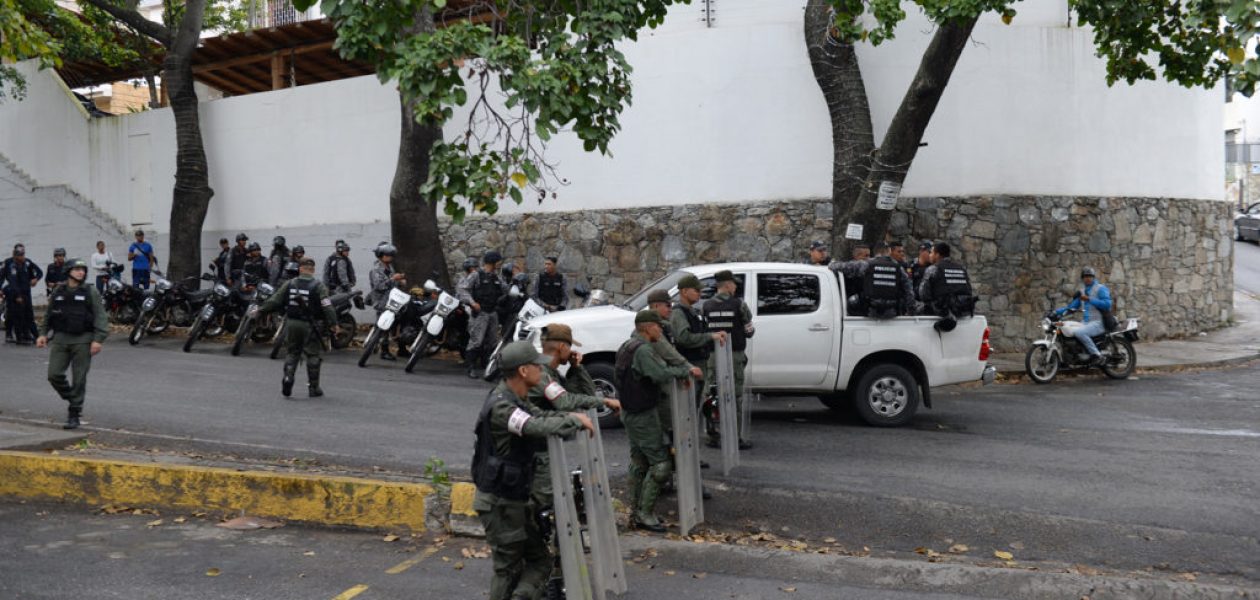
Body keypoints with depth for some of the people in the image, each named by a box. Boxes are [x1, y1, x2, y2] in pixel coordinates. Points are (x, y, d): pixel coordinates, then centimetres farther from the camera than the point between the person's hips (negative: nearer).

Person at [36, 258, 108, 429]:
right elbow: (48, 314, 19)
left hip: (83, 340, -3)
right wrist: (43, 333, 11)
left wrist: (98, 339, -14)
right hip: (61, 338, 3)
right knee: (54, 375, -4)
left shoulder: (91, 292, -2)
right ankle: (72, 399, 22)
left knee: (79, 379, -1)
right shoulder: (58, 291, 9)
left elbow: (100, 317, -6)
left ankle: (74, 414, 7)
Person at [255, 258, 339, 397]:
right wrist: (334, 323, -12)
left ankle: (288, 377, -1)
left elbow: (274, 301, 5)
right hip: (309, 325, -3)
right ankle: (313, 388, 10)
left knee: (292, 353, 18)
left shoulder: (289, 284, 3)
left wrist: (260, 311, 17)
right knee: (313, 355, 6)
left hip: (292, 323, 3)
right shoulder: (318, 286, -7)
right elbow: (327, 307, -15)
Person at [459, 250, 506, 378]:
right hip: (479, 312, -7)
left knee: (492, 341, 11)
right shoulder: (476, 275, -7)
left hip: (493, 312, 7)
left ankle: (486, 364, 22)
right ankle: (472, 368, -7)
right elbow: (463, 288, -11)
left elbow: (504, 290, 26)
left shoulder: (496, 278, 13)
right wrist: (471, 302, -19)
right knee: (476, 340, -11)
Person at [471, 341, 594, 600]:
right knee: (509, 569, 4)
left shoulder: (517, 401, 6)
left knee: (540, 559, 13)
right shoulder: (500, 406, -26)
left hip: (518, 500, 9)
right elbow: (536, 427, -39)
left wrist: (573, 416, -4)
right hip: (499, 503, -9)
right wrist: (575, 420, -24)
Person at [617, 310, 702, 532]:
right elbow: (661, 374, -32)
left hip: (630, 412, 11)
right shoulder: (643, 350, -21)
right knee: (661, 463, -6)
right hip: (643, 414, -11)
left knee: (639, 462, 16)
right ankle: (644, 513, -3)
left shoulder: (628, 346, 12)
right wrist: (687, 371, -19)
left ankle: (636, 512, 22)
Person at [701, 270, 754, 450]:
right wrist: (751, 330, 18)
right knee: (735, 398, 2)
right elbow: (749, 331, -3)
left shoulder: (707, 306, 5)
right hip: (733, 356, -4)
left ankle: (714, 437, 13)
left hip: (713, 356, 4)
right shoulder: (738, 304, -7)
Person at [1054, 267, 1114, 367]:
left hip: (1098, 322, -8)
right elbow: (1072, 307, 19)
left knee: (1079, 332, -33)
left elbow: (1107, 304, -18)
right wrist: (1057, 312, 5)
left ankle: (1097, 355, -25)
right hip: (1086, 322, 8)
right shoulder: (1082, 291, 19)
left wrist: (1089, 299, -21)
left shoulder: (1101, 288, -4)